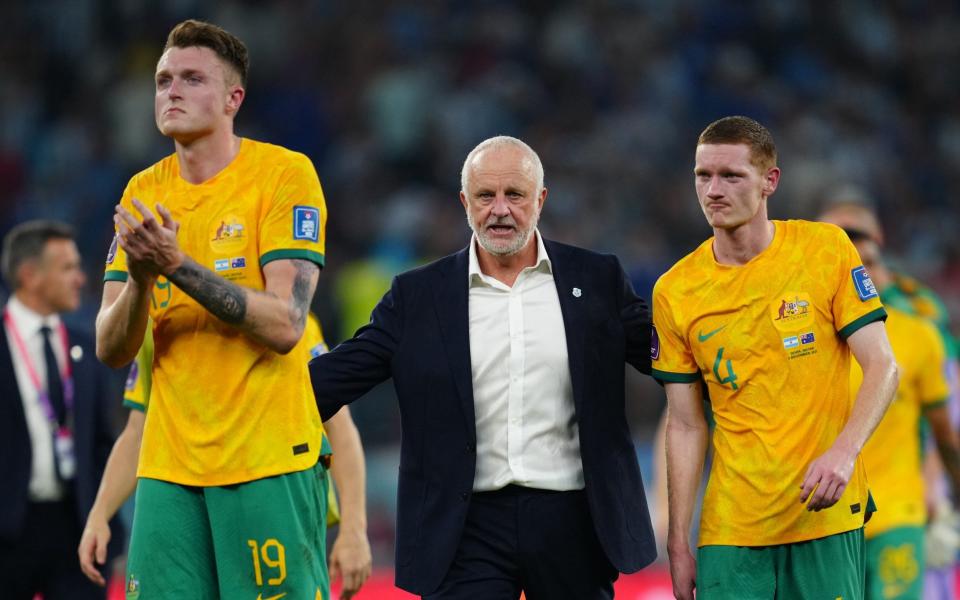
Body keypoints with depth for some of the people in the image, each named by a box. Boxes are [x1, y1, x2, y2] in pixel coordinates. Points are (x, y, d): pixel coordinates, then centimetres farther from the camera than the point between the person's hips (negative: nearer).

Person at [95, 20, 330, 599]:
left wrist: (178, 265, -22)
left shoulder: (284, 175, -5)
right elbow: (110, 350, 6)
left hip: (269, 461, -4)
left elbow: (284, 326, -16)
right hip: (169, 463, 5)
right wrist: (139, 279, -13)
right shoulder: (144, 193, 10)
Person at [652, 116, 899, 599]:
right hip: (731, 526, 1)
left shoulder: (826, 249, -2)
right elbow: (685, 425, 7)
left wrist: (843, 453, -21)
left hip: (826, 514, -1)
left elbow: (882, 368, -4)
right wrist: (678, 543, 2)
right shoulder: (674, 292, 3)